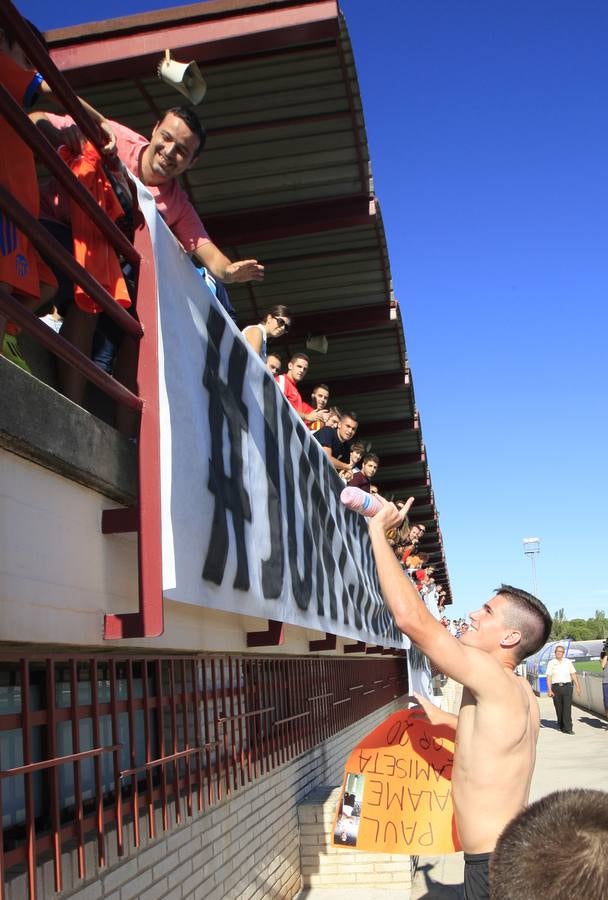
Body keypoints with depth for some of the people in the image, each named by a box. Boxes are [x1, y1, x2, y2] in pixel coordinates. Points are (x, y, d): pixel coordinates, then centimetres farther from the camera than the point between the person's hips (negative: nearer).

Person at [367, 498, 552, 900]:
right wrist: (445, 719, 27)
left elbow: (411, 617, -28)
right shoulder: (521, 693, 7)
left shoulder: (494, 680, -21)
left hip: (495, 866, -9)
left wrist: (378, 530, -20)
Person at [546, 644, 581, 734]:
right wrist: (549, 690, -8)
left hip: (567, 686, 0)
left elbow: (573, 675, 11)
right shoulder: (551, 663, 5)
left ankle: (568, 728, -11)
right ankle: (561, 726, 21)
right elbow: (549, 677, 1)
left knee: (567, 708, -9)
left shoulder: (568, 662, 10)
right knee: (559, 709, 5)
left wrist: (578, 686, 4)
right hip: (556, 687, 0)